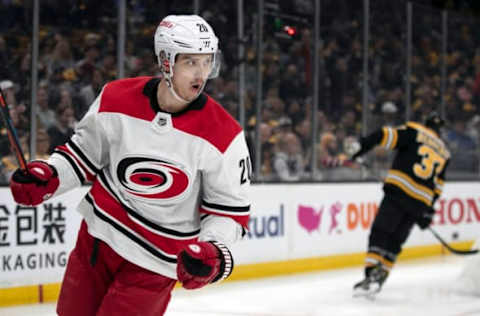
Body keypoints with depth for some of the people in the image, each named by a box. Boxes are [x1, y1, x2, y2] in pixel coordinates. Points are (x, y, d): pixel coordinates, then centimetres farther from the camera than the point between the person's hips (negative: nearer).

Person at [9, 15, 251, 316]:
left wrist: (213, 253, -25)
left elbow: (230, 209, -9)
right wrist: (46, 175, -10)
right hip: (99, 235, 4)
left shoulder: (224, 136, -17)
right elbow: (84, 151, 6)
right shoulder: (116, 99, -10)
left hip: (154, 262, -3)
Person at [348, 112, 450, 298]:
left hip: (398, 191, -5)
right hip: (420, 203, 5)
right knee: (395, 241, 12)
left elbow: (387, 136, -8)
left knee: (380, 232, -7)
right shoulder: (444, 152, 23)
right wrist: (428, 211, 26)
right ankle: (380, 277, 3)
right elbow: (437, 186, 23)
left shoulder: (415, 131, 9)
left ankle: (372, 273, -22)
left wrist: (362, 145, -9)